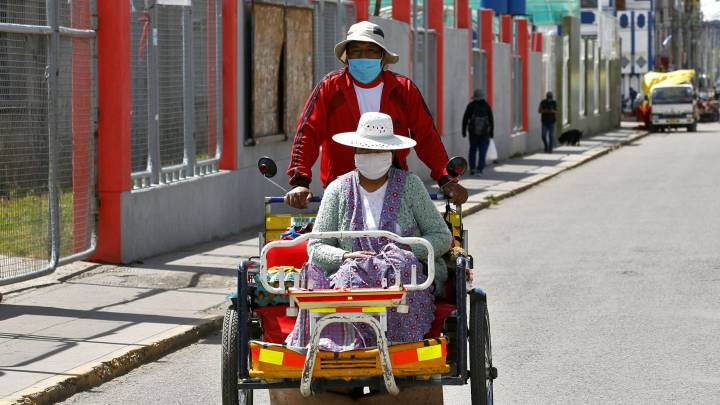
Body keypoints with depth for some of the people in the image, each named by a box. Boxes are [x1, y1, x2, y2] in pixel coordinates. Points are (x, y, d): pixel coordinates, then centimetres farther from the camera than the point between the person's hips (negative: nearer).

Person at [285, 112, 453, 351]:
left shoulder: (409, 185, 7)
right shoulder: (339, 190, 10)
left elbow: (442, 237, 6)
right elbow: (315, 246, 7)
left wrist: (406, 251, -13)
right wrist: (345, 257, -15)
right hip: (351, 275, 1)